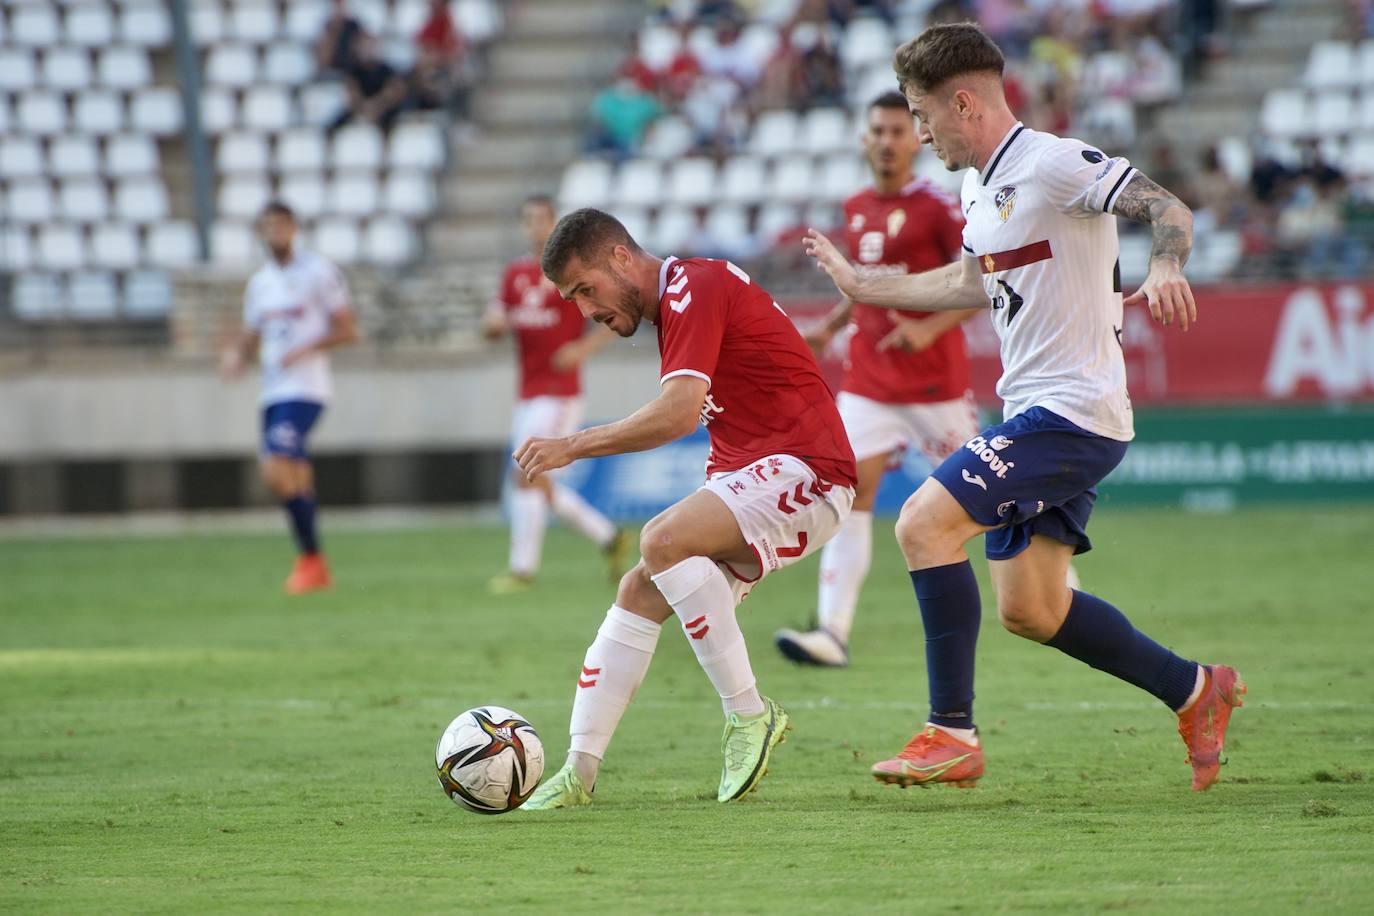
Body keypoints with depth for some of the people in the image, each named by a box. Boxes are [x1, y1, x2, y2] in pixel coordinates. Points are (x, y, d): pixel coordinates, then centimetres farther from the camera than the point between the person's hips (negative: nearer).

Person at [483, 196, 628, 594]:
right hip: (528, 393, 7)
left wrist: (583, 348, -17)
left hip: (560, 392, -7)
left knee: (526, 475, -13)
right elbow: (493, 328, 16)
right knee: (539, 484, 8)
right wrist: (494, 323, -8)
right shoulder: (515, 274, 13)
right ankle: (609, 538, 22)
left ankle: (522, 569, -8)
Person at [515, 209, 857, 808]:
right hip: (744, 474, 10)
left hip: (805, 469, -10)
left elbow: (680, 411, -27)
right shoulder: (677, 303, 17)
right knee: (639, 594, 0)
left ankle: (748, 714, -19)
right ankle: (579, 771, 2)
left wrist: (572, 447, -22)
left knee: (663, 540, -29)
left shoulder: (694, 288, -15)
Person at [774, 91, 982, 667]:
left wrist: (930, 327, -23)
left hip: (933, 380, -5)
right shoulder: (856, 210, 10)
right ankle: (833, 632, -16)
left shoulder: (936, 207, -10)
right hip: (868, 378, 5)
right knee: (849, 492, -10)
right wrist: (832, 324, 14)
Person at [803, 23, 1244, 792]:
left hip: (1075, 408, -10)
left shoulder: (1054, 164, -13)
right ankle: (1196, 692, 23)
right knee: (1029, 609, 9)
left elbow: (1166, 207, -21)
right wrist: (863, 286, 39)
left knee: (925, 524, -18)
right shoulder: (980, 188, 16)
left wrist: (1165, 267, -42)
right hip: (1036, 413, 10)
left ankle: (953, 735, -15)